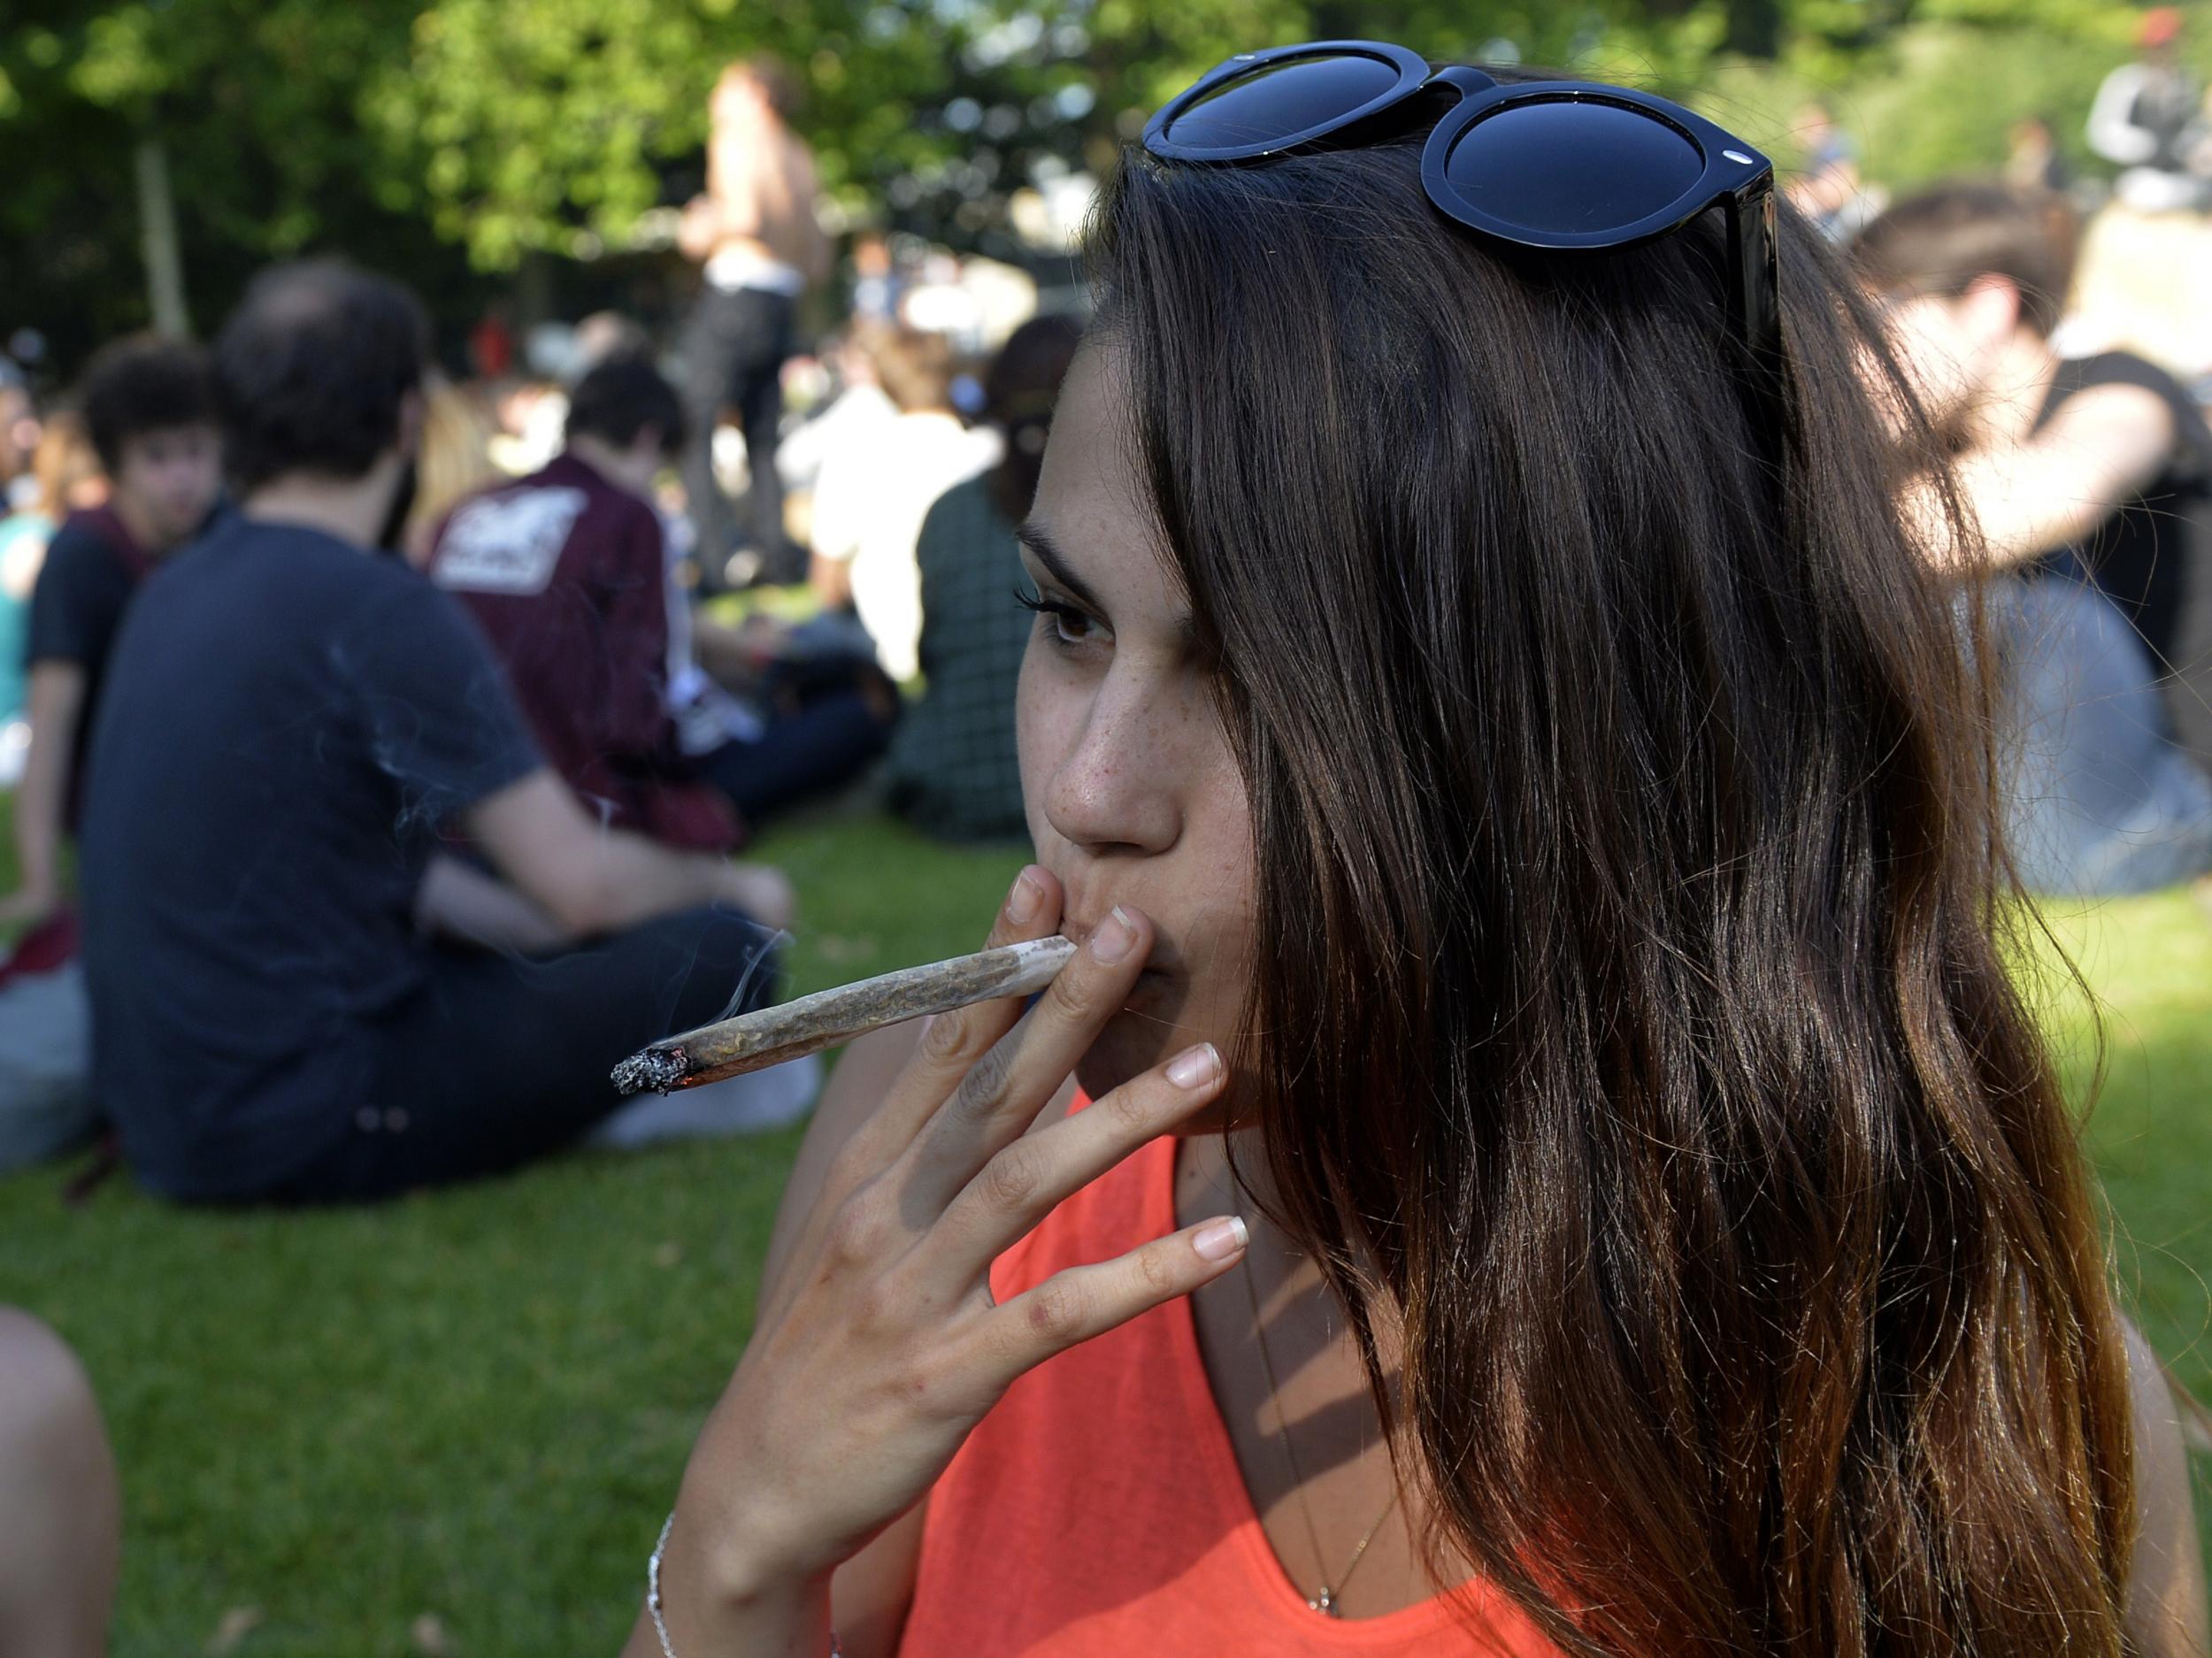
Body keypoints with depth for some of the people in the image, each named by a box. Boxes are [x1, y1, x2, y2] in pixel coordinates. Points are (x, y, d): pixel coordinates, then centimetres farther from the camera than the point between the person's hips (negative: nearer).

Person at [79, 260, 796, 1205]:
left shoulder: (177, 591, 8)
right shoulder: (380, 612, -19)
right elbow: (584, 883, -15)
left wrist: (537, 926, 17)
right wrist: (732, 886, 5)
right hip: (297, 1125, -9)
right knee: (719, 956, -11)